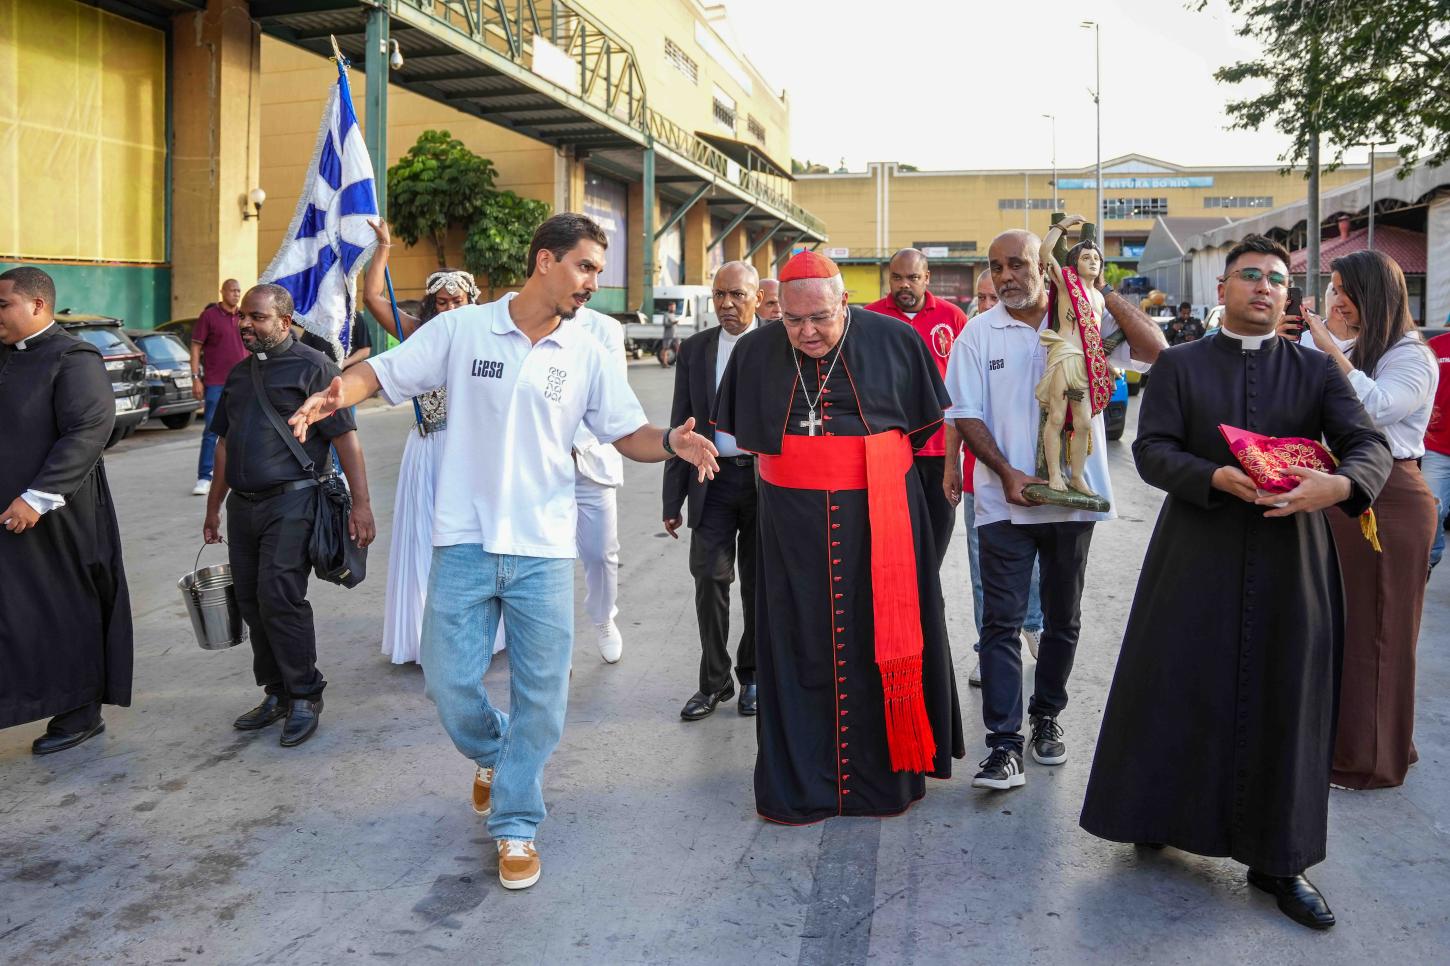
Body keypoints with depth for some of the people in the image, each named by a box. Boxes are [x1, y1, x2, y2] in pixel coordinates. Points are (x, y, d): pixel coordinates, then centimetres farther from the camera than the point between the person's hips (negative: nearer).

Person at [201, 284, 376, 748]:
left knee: (279, 599, -12)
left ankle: (305, 697, 2)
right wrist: (214, 507, 23)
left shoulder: (312, 367, -5)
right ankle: (276, 694, 20)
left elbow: (345, 438, -10)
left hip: (291, 501, -7)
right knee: (252, 602, 8)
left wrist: (360, 504, -17)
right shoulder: (240, 374, 17)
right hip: (243, 505, 7)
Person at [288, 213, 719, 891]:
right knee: (449, 683, 3)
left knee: (540, 696, 4)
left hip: (543, 552, 1)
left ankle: (515, 824, 22)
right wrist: (339, 392, -23)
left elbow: (628, 433, 7)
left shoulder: (586, 355, 4)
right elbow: (384, 372, -1)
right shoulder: (462, 329, -2)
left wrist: (671, 442, -15)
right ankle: (491, 754, 38)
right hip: (465, 543, -1)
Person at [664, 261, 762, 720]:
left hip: (767, 480, -1)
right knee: (710, 579, -2)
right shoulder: (694, 349, 6)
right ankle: (714, 681, 11)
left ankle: (752, 676, 25)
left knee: (759, 584, 9)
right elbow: (680, 425, 7)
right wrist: (673, 498, 4)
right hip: (714, 480, 2)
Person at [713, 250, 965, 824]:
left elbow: (925, 422, 10)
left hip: (879, 521, -1)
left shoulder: (895, 340, -4)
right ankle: (799, 784, 16)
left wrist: (874, 467, 10)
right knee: (799, 650, 5)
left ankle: (886, 776, 20)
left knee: (881, 644, 5)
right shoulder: (755, 352, 0)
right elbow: (740, 433, 16)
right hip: (793, 528, 1)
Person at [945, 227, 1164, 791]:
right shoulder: (979, 334, 1)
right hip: (1005, 504, -1)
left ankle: (1047, 715, 32)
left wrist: (1099, 289, -13)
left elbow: (1153, 348, -11)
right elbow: (966, 415, -1)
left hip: (1073, 498, 1)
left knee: (1063, 618, 13)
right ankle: (1004, 743, -2)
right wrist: (1006, 472, -13)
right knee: (1001, 622, -5)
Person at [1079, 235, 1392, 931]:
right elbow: (1151, 450, -5)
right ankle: (1162, 815, 25)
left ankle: (1279, 860, 17)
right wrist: (1217, 477, -22)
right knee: (1176, 691, 4)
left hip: (1290, 562, 1)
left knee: (1284, 704, 5)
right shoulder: (1179, 366, 5)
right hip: (1196, 558, -1)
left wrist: (1338, 483, -26)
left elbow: (1370, 445, -4)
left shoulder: (1317, 372, 8)